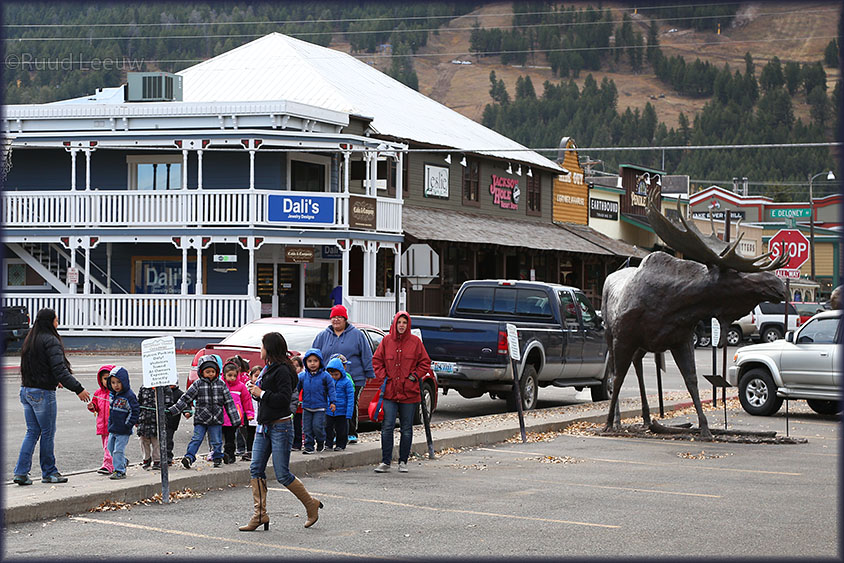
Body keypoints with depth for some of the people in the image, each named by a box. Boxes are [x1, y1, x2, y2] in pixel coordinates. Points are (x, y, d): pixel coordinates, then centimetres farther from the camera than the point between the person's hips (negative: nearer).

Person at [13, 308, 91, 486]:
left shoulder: (30, 340, 12)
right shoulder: (50, 341, -14)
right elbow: (59, 369, -21)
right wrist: (78, 389, -19)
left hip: (26, 390, 8)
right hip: (43, 393, -8)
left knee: (32, 432, 11)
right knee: (48, 433, 4)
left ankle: (21, 472, 3)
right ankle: (49, 472, 12)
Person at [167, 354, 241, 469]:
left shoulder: (221, 385, 4)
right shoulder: (197, 385, 0)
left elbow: (229, 402, 7)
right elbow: (185, 398, 0)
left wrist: (235, 419, 5)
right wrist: (172, 410, -6)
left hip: (216, 419, 1)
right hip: (200, 419, -1)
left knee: (216, 441, 6)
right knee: (196, 439, -7)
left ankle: (217, 458, 21)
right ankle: (189, 457, -9)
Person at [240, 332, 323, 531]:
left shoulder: (282, 370, -14)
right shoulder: (268, 368, 15)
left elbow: (284, 398, -23)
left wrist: (261, 393, -15)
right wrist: (255, 390, 6)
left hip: (280, 426, -9)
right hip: (264, 425, 9)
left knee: (282, 474, -5)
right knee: (256, 469, 2)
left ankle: (311, 505, 13)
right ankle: (260, 515, 3)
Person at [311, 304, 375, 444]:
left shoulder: (357, 335, 5)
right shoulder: (323, 336, 12)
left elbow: (366, 356, 5)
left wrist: (369, 374, 2)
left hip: (354, 379, -2)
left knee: (351, 406, 0)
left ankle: (351, 434, 10)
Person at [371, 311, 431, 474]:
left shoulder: (415, 341, 2)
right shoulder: (386, 341, 5)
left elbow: (425, 362, 7)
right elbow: (376, 361, 11)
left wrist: (414, 376, -4)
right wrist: (382, 377, -1)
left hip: (409, 392, 0)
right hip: (389, 391, 0)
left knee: (407, 429, 6)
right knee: (387, 427, -7)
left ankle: (403, 462, 15)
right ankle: (385, 462, -2)